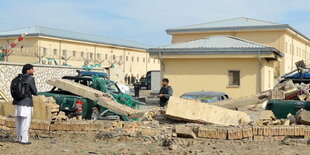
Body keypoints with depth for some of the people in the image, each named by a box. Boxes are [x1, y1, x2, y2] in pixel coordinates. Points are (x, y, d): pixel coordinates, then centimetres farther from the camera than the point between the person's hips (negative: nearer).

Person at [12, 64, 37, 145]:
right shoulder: (30, 78, -12)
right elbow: (34, 92, -8)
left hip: (17, 102, 7)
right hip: (26, 102, -7)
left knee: (18, 122, 13)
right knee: (25, 122, -1)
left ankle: (18, 138, 19)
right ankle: (24, 139, -1)